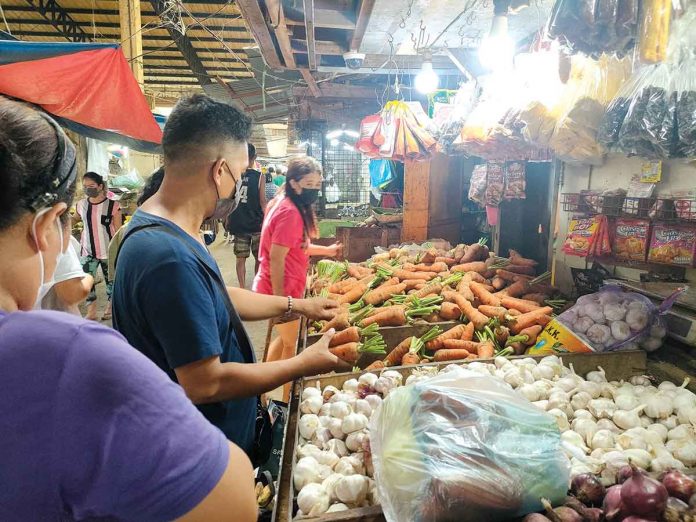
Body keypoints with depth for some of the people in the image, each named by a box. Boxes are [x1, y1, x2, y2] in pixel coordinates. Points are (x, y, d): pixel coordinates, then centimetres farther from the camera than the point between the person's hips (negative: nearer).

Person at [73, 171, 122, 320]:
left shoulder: (113, 205, -11)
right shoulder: (81, 205, 1)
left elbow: (118, 231, -7)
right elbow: (74, 220, 22)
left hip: (109, 251, -3)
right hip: (88, 251, 3)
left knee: (110, 281, 11)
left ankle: (110, 308, 28)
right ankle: (91, 312, 12)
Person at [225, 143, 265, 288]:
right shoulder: (259, 177, -8)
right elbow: (262, 202, -8)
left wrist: (227, 221, 14)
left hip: (237, 223, 2)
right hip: (256, 224, -2)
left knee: (241, 259, 9)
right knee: (259, 258, 11)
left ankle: (242, 288, 12)